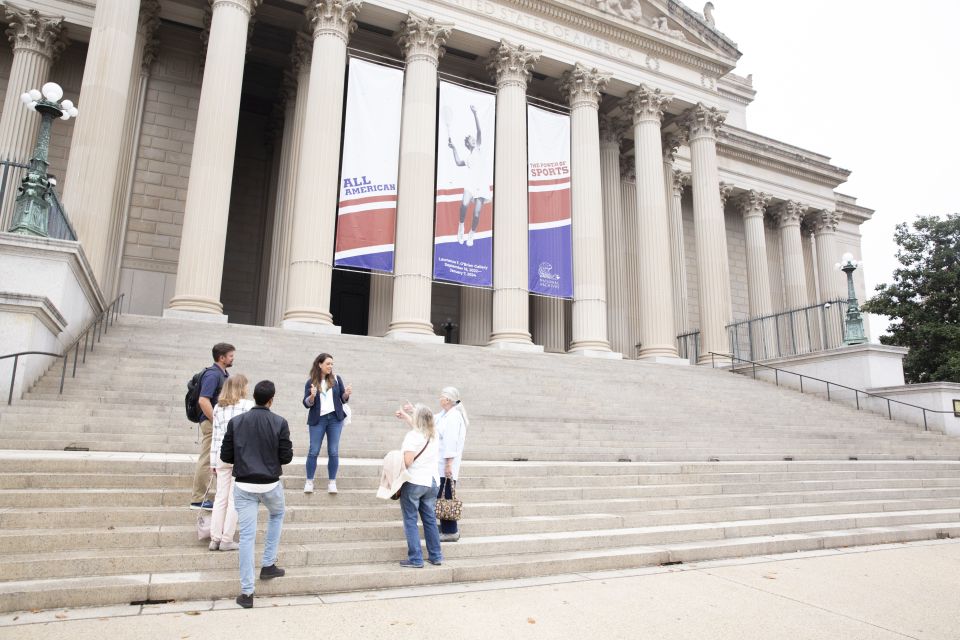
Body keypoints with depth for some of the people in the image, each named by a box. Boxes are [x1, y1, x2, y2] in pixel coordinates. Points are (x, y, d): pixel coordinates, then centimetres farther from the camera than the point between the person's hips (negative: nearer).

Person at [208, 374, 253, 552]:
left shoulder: (218, 407, 10)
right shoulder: (248, 405, -3)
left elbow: (215, 436, 8)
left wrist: (213, 461, 10)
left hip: (222, 455, 5)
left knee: (221, 497, 11)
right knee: (234, 498, 2)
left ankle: (215, 538, 13)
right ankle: (227, 540, 5)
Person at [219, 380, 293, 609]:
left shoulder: (236, 422, -1)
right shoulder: (279, 423, -8)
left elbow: (225, 456, 2)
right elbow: (286, 458, -7)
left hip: (243, 485, 1)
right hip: (270, 484, -1)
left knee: (246, 536, 4)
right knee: (277, 515, 29)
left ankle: (246, 592, 6)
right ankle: (268, 565, 27)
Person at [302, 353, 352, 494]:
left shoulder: (336, 379, 6)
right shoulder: (311, 382, 1)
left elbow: (343, 400, 8)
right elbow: (306, 403, -3)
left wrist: (347, 394, -13)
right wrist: (312, 396, -23)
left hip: (335, 418, 1)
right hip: (317, 419, -1)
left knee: (333, 451, 2)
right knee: (313, 451, 0)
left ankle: (332, 482, 10)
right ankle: (309, 481, 12)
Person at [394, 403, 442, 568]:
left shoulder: (412, 436, -12)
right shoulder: (434, 435, 9)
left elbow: (407, 462, -19)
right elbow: (419, 427, 30)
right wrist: (405, 416, 35)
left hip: (413, 482, -6)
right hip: (432, 482, 7)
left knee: (410, 521, 2)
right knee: (430, 520, 14)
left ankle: (415, 559, 2)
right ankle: (435, 556, 19)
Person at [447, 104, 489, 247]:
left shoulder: (479, 148, 13)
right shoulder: (468, 158, 19)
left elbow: (479, 131, 1)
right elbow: (458, 163, -3)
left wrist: (475, 113, -8)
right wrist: (453, 148, 1)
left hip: (482, 186, -1)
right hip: (471, 183, 1)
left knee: (477, 213, -3)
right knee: (464, 204, -27)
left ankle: (471, 235, 18)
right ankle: (461, 225, -5)